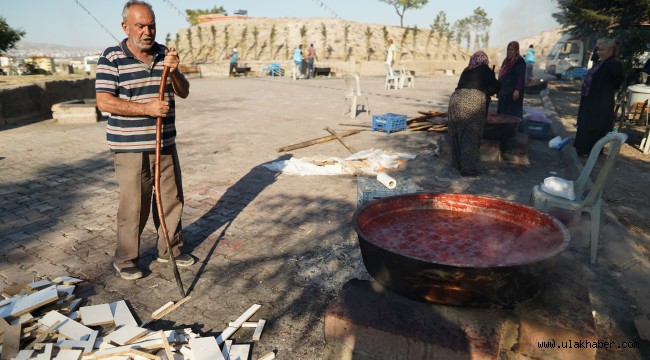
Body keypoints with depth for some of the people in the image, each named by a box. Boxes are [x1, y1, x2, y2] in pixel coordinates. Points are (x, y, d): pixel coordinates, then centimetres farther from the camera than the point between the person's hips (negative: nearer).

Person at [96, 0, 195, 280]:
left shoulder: (164, 54, 9)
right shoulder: (112, 58, -7)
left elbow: (184, 92, 8)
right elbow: (104, 101, -14)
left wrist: (174, 71, -12)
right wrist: (147, 109, -23)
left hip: (165, 145, 6)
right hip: (131, 149, -5)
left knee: (172, 200, 13)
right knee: (133, 207, 1)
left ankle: (170, 249, 31)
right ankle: (125, 260, 20)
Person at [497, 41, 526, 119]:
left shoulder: (520, 61, -10)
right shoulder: (507, 60, 15)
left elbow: (521, 77, -18)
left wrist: (517, 90, -26)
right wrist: (499, 89, 18)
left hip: (513, 92, -8)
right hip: (504, 91, 8)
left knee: (513, 113, -7)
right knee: (503, 112, 9)